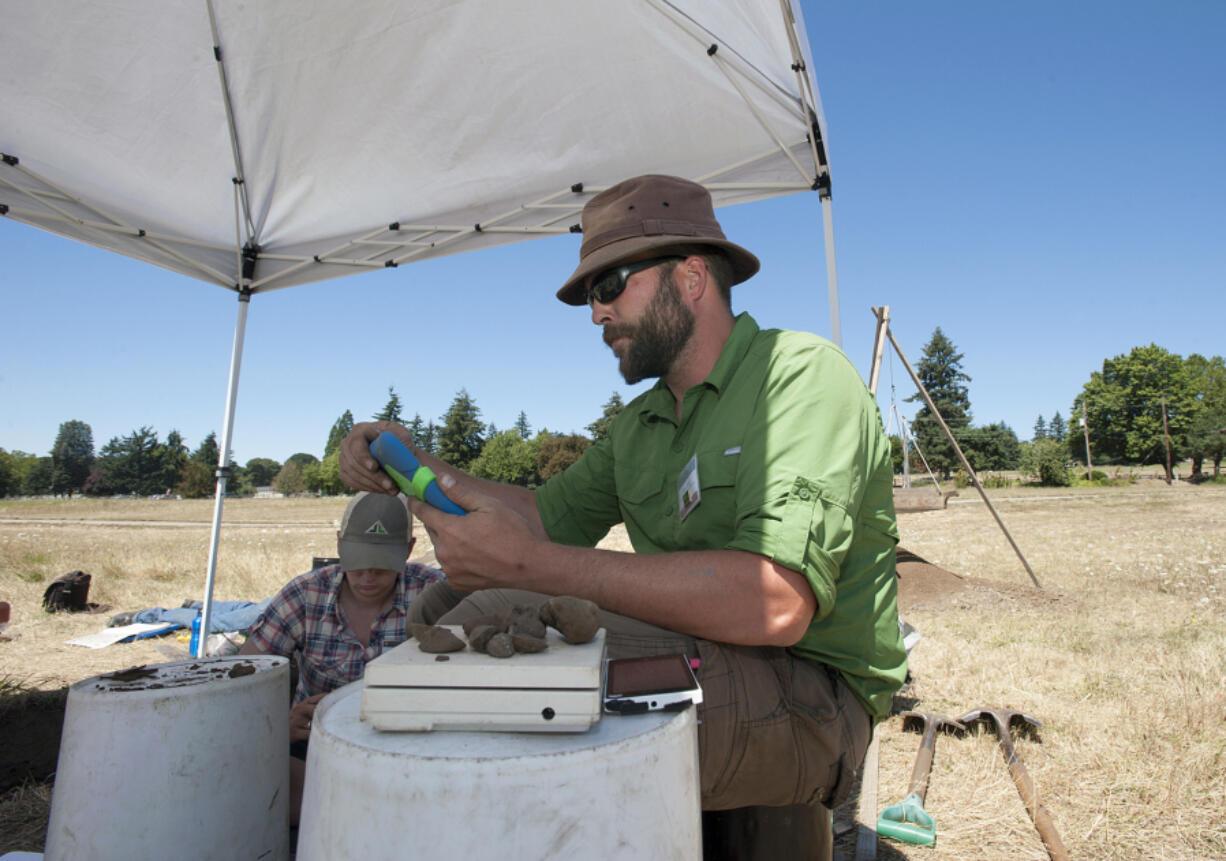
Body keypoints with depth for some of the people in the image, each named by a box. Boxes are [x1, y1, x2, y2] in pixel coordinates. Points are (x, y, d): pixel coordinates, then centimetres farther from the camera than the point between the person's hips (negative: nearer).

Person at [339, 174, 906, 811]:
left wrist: (526, 563, -27)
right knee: (443, 602, 3)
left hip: (812, 696, -7)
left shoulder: (801, 372, -14)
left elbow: (776, 604, -28)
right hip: (692, 662, 8)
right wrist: (415, 467, 1)